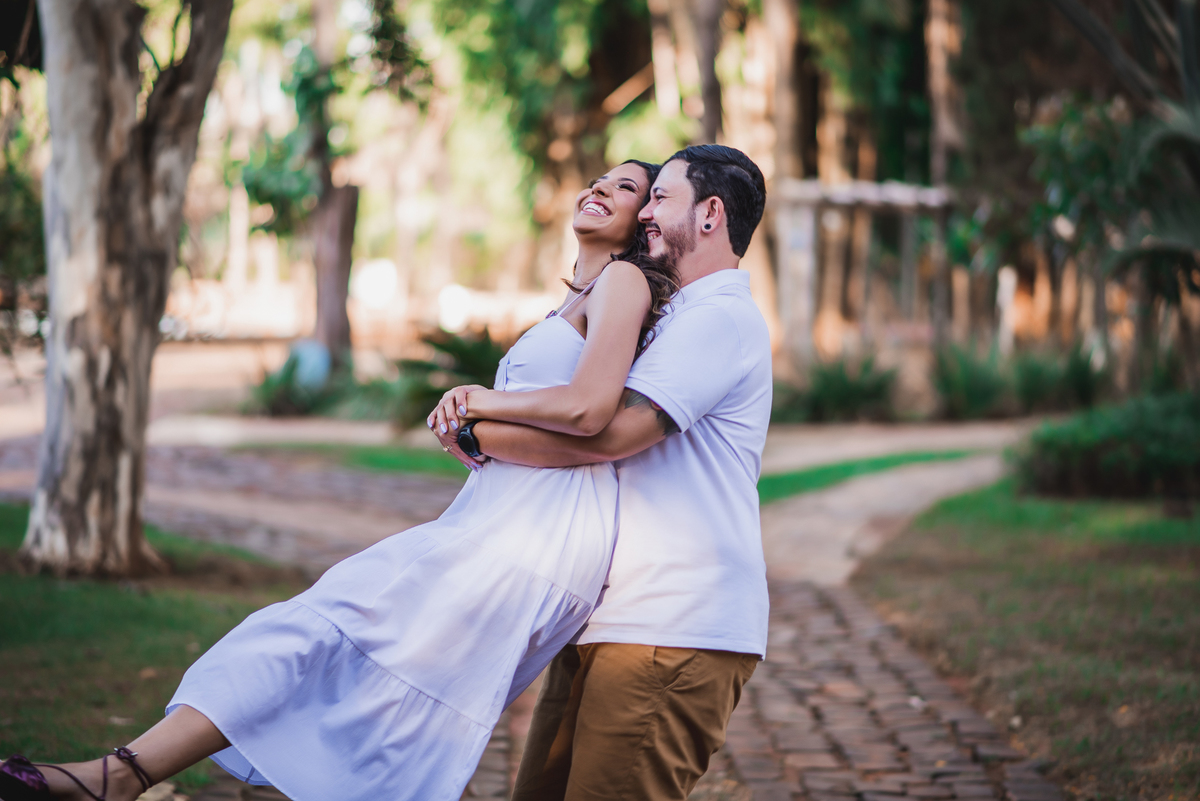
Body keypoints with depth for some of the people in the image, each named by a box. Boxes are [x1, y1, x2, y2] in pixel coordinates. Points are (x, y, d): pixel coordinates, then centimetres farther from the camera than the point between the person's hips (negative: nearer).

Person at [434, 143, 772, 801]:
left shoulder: (722, 316, -9)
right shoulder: (678, 318, 26)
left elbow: (611, 431, -22)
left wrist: (477, 433, -10)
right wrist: (490, 402, 4)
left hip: (673, 635, -10)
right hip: (612, 621, 10)